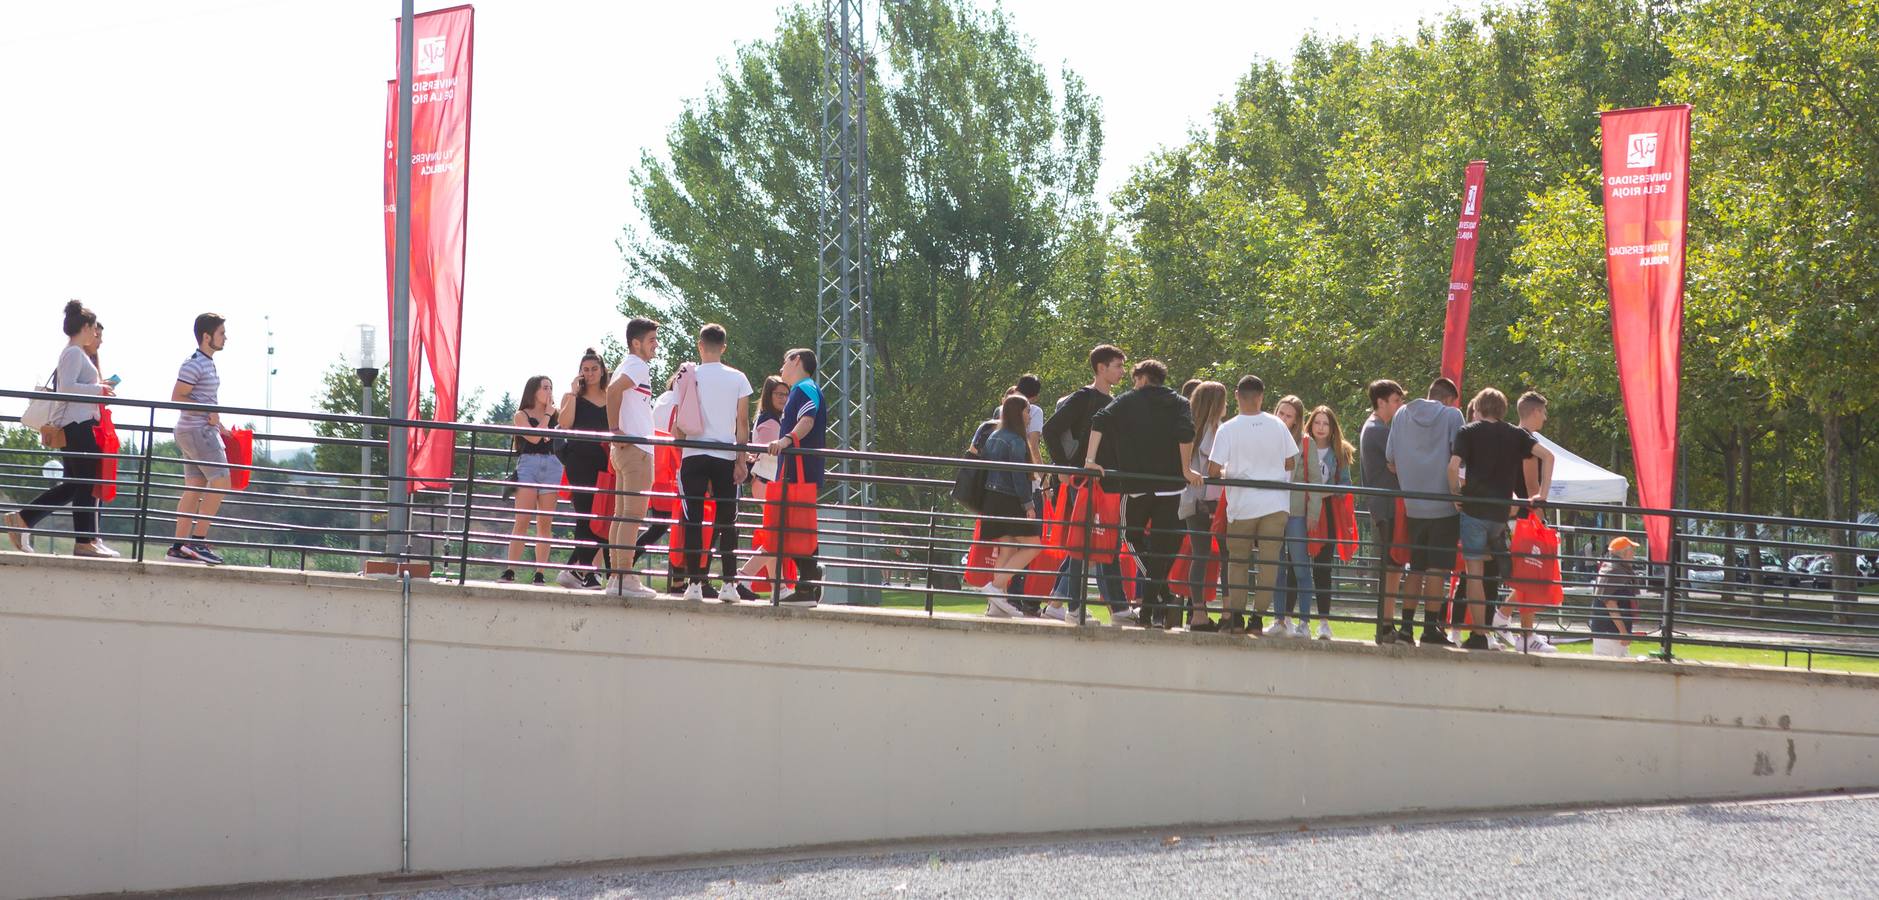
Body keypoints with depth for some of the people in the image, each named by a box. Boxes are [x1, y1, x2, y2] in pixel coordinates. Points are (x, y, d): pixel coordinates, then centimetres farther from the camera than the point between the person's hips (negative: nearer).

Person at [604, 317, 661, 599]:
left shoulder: (630, 366, 19)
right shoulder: (639, 366, -11)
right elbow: (613, 389, -28)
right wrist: (616, 431, -22)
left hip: (624, 449, 10)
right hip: (637, 449, -10)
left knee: (621, 515, 10)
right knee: (633, 516, -11)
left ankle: (616, 575, 11)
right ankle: (625, 578, -14)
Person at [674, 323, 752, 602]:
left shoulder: (689, 376, 0)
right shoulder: (738, 379, 3)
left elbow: (679, 423, -1)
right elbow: (743, 423, 3)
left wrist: (679, 440, 16)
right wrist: (741, 459, 7)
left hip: (694, 454, -1)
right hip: (726, 455, 1)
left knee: (693, 519, 0)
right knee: (727, 521, 5)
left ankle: (694, 583, -5)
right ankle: (729, 584, 0)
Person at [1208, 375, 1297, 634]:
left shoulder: (1227, 429, -8)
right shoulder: (1277, 425, 0)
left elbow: (1213, 470, -10)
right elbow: (1290, 462, 7)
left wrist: (1225, 473, 11)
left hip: (1242, 506, -1)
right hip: (1275, 504, 1)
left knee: (1237, 561, 13)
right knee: (1268, 562, 4)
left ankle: (1235, 617, 10)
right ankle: (1259, 616, 0)